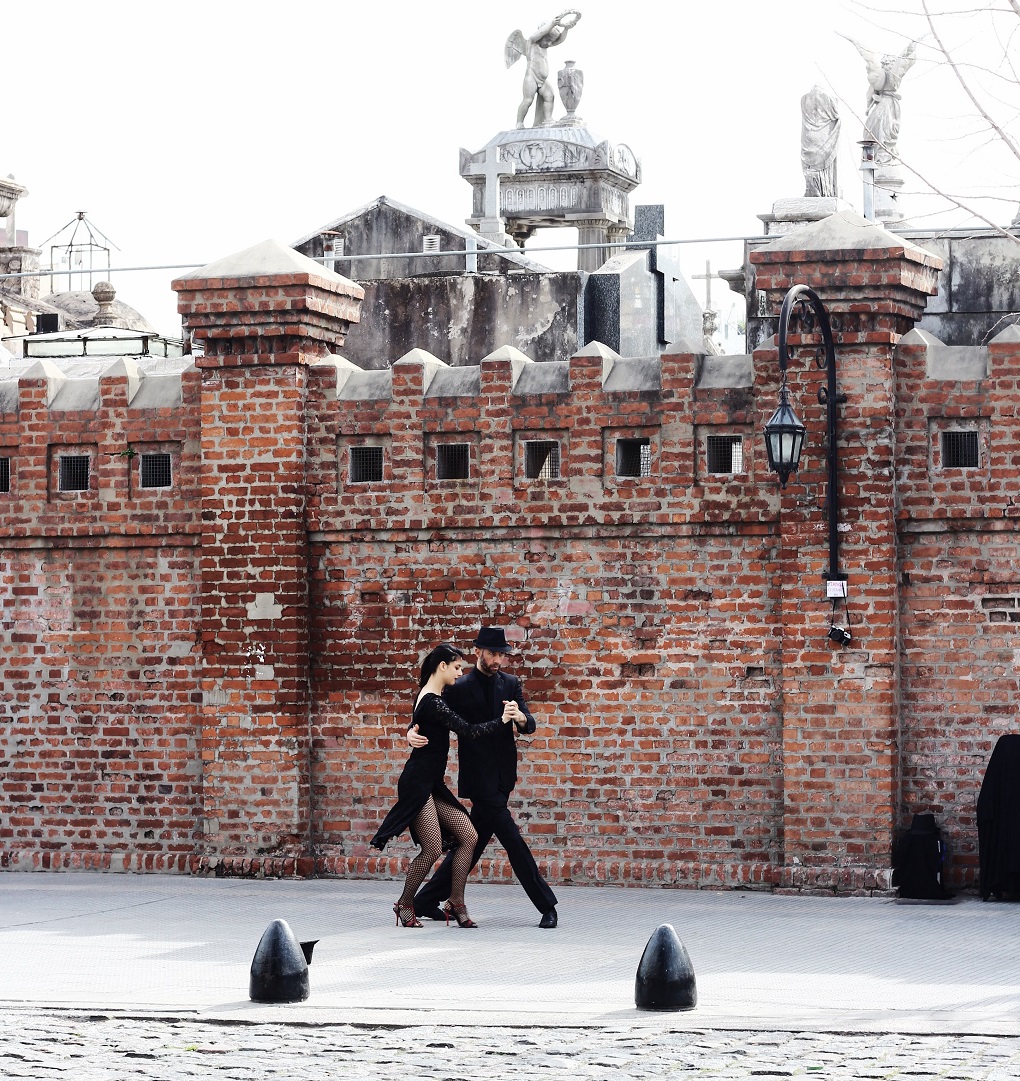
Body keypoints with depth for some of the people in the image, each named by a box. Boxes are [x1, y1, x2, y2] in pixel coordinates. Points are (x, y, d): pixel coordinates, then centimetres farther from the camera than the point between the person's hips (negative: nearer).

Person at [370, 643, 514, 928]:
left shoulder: (428, 696, 13)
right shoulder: (432, 703, -18)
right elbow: (469, 732, -20)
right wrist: (501, 720, -8)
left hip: (432, 785, 10)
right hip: (418, 784, -10)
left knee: (468, 836, 2)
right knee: (433, 849, -10)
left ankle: (455, 903, 5)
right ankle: (404, 904, 9)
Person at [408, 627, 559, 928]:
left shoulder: (510, 684, 9)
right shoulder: (459, 689, -5)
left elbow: (529, 725, 0)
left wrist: (519, 716, -23)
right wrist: (413, 734, -24)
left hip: (502, 778, 6)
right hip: (479, 779, -6)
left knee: (473, 843, 10)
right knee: (512, 841, -9)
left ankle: (426, 902, 21)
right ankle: (546, 906, -4)